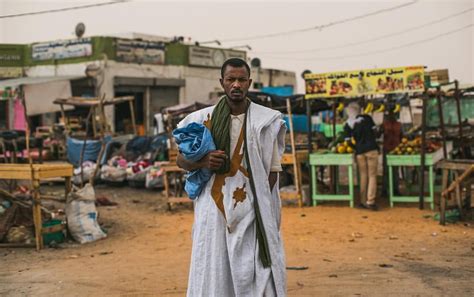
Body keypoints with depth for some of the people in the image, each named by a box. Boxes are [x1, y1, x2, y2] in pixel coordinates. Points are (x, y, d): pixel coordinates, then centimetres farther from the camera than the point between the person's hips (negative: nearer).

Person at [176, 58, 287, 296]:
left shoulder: (267, 121, 3)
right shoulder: (203, 119, 5)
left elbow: (273, 170, 4)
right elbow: (181, 160, 11)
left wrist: (261, 209, -6)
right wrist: (203, 162, -11)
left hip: (252, 211, -1)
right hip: (214, 209, 1)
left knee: (256, 274, -3)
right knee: (213, 274, 2)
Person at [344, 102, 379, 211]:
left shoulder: (348, 124, 5)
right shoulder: (367, 118, 2)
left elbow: (348, 141, 4)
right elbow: (375, 131, 4)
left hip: (359, 152, 2)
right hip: (371, 149, -2)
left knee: (363, 176, 12)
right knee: (372, 176, -1)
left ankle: (363, 202, 13)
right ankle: (370, 201, -9)